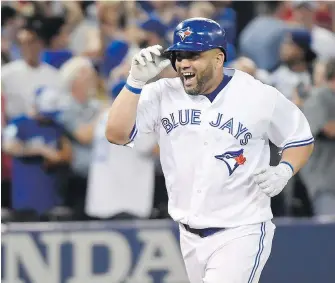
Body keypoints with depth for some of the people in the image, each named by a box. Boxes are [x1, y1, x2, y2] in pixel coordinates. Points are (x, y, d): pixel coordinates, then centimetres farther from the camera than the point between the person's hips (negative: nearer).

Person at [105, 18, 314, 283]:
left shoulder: (260, 97, -8)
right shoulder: (163, 94, -3)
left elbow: (302, 139, 5)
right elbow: (116, 133, -11)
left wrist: (284, 170, -15)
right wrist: (136, 81, -20)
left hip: (241, 232, -5)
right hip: (190, 236, 5)